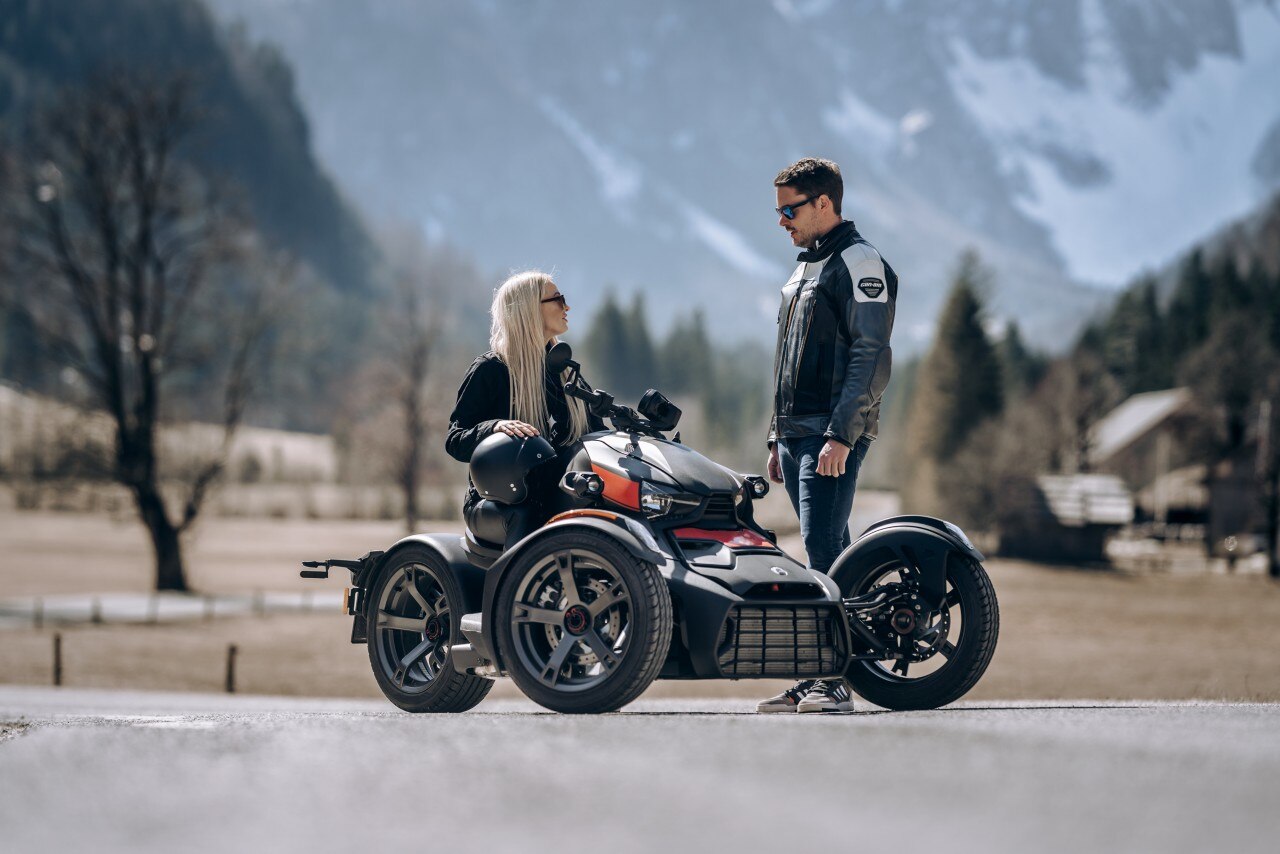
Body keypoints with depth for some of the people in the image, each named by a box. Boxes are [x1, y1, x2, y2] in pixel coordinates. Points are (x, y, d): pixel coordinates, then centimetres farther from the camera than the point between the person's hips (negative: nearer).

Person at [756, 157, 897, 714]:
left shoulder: (860, 264, -8)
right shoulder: (805, 268, 22)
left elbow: (871, 358, -16)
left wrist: (842, 435, -22)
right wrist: (777, 439, 22)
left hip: (833, 437, -9)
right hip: (796, 433, 9)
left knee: (824, 550, -15)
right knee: (822, 554, 9)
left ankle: (835, 682, -17)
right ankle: (814, 679, 9)